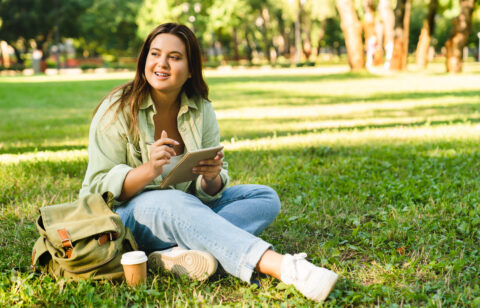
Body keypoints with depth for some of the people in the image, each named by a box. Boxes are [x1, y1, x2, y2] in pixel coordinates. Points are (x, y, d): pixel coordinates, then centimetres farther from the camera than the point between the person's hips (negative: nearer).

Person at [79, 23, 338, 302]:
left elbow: (212, 191, 2)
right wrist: (149, 170, -32)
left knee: (266, 198, -10)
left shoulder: (201, 110, 2)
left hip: (187, 206, 6)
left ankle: (178, 253, -34)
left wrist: (212, 177, -24)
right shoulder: (118, 109, -9)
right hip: (126, 213, -5)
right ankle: (284, 268, -50)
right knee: (178, 203, -38)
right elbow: (99, 185, -14)